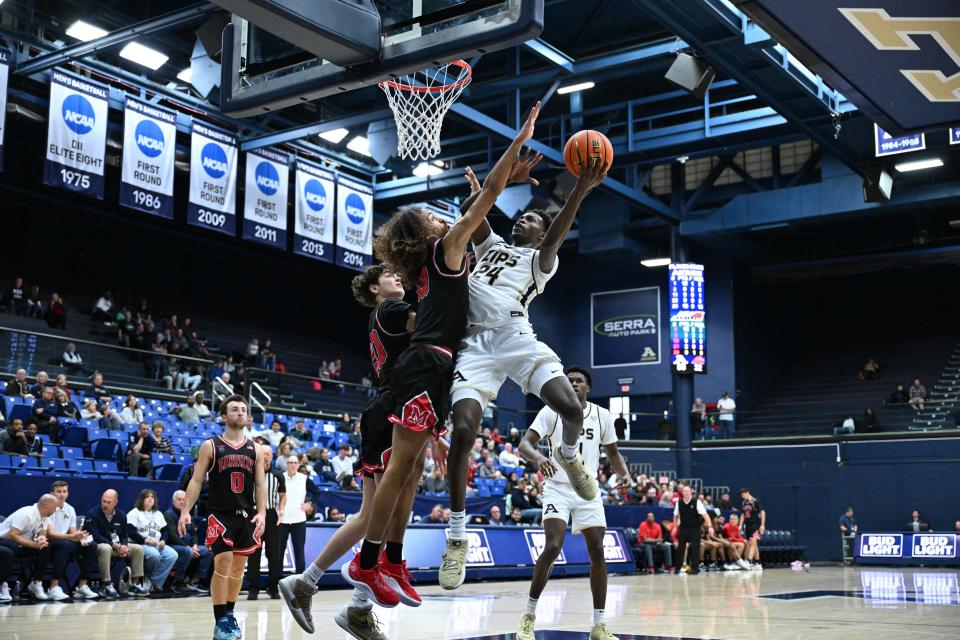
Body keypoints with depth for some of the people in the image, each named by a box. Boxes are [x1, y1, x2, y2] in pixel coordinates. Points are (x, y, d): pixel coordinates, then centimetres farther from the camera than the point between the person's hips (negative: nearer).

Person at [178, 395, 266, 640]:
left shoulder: (255, 449, 9)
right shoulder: (210, 446, 1)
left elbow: (260, 484, 8)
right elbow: (196, 481, -1)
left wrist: (262, 512, -5)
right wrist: (185, 511, -11)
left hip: (246, 516, 4)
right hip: (220, 515, -4)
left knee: (238, 567, 9)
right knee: (222, 565, -11)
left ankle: (229, 614, 22)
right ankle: (221, 620, -5)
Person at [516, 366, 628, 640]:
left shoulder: (602, 416, 2)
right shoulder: (551, 411, -6)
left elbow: (613, 453, 13)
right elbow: (524, 443, -15)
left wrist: (625, 474, -8)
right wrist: (538, 458, -37)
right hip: (558, 488, -3)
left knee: (597, 552, -2)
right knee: (553, 547, -19)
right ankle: (529, 615, -4)